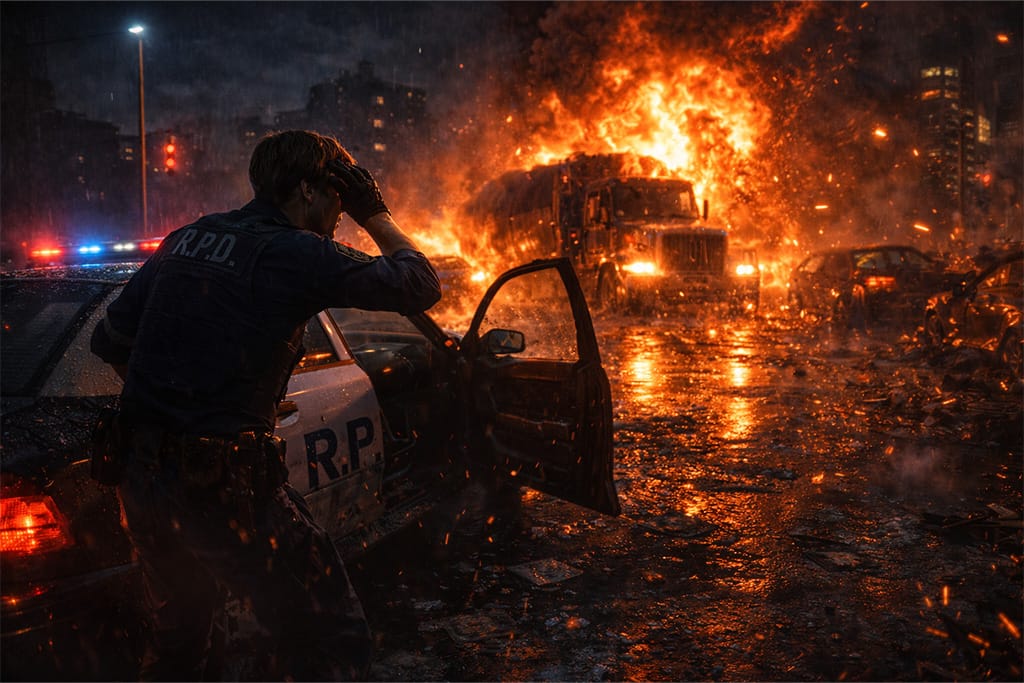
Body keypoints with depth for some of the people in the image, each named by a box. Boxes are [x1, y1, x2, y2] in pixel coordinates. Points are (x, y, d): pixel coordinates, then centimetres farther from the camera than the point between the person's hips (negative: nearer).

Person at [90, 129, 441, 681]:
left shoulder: (185, 239, 10)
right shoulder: (298, 253, -10)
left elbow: (109, 341, 16)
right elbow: (420, 286, -2)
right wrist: (375, 215, 11)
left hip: (140, 472, 8)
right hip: (223, 484, -8)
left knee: (176, 639, 28)